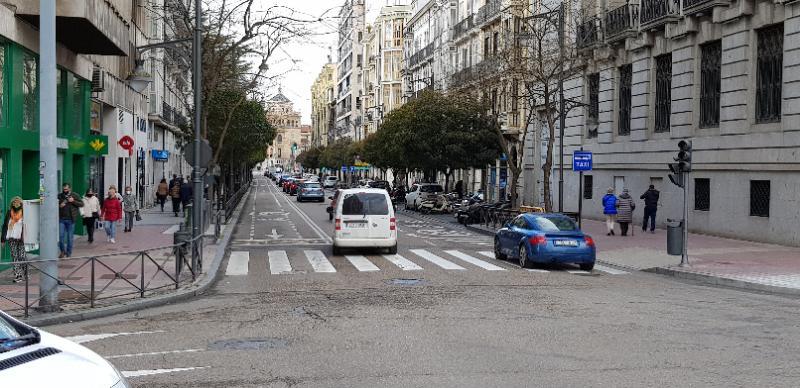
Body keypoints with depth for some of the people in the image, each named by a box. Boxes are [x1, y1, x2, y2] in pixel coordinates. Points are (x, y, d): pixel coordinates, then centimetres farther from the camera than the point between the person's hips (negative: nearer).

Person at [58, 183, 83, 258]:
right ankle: (63, 251, 16)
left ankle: (68, 253, 14)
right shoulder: (59, 196, 8)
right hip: (61, 219, 2)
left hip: (70, 219, -2)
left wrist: (73, 201, -14)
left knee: (70, 237, 4)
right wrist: (59, 206, -5)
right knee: (60, 236, -2)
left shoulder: (75, 196, 2)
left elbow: (82, 204, -1)